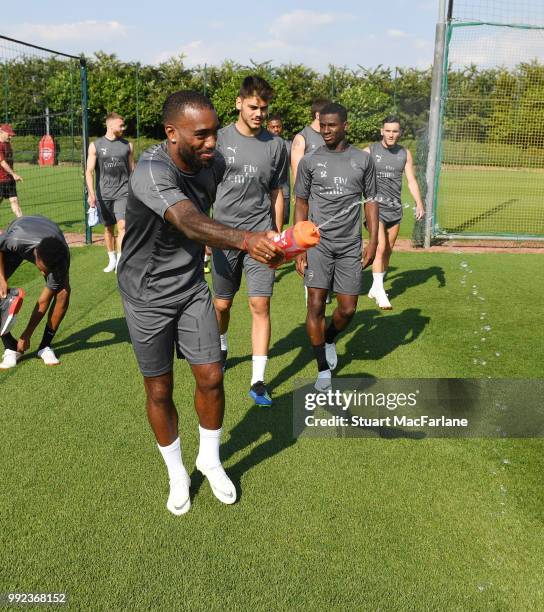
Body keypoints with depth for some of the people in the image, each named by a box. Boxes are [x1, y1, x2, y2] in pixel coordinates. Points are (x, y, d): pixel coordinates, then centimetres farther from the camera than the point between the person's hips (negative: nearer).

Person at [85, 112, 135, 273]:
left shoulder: (127, 145, 6)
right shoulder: (95, 146, 1)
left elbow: (132, 170, 13)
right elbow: (89, 171, -2)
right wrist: (91, 193, -14)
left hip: (123, 192, 0)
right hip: (104, 194, 0)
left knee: (122, 225, -14)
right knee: (108, 228, 10)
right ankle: (111, 260, 24)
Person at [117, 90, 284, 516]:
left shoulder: (213, 164, -8)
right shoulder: (152, 172, -30)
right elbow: (190, 223, -49)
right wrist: (245, 239, -64)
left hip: (192, 286, 5)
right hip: (147, 296, -4)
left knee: (211, 378, 2)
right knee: (160, 391, 7)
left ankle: (210, 460, 29)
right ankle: (177, 475, 30)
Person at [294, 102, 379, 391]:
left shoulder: (363, 160, 6)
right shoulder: (309, 161, 3)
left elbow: (370, 201, 9)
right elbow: (301, 203, 5)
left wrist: (373, 242, 1)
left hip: (350, 245, 1)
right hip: (318, 243, -1)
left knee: (348, 309, 2)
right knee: (316, 305, -9)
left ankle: (330, 340, 36)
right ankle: (323, 370, 6)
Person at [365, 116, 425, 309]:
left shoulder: (405, 154, 8)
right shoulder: (370, 151, -2)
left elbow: (411, 180, 6)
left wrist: (419, 203, -6)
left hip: (395, 208, 5)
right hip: (375, 206, -4)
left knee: (388, 251, 9)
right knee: (380, 248, -16)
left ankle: (374, 289, 23)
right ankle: (380, 292, -13)